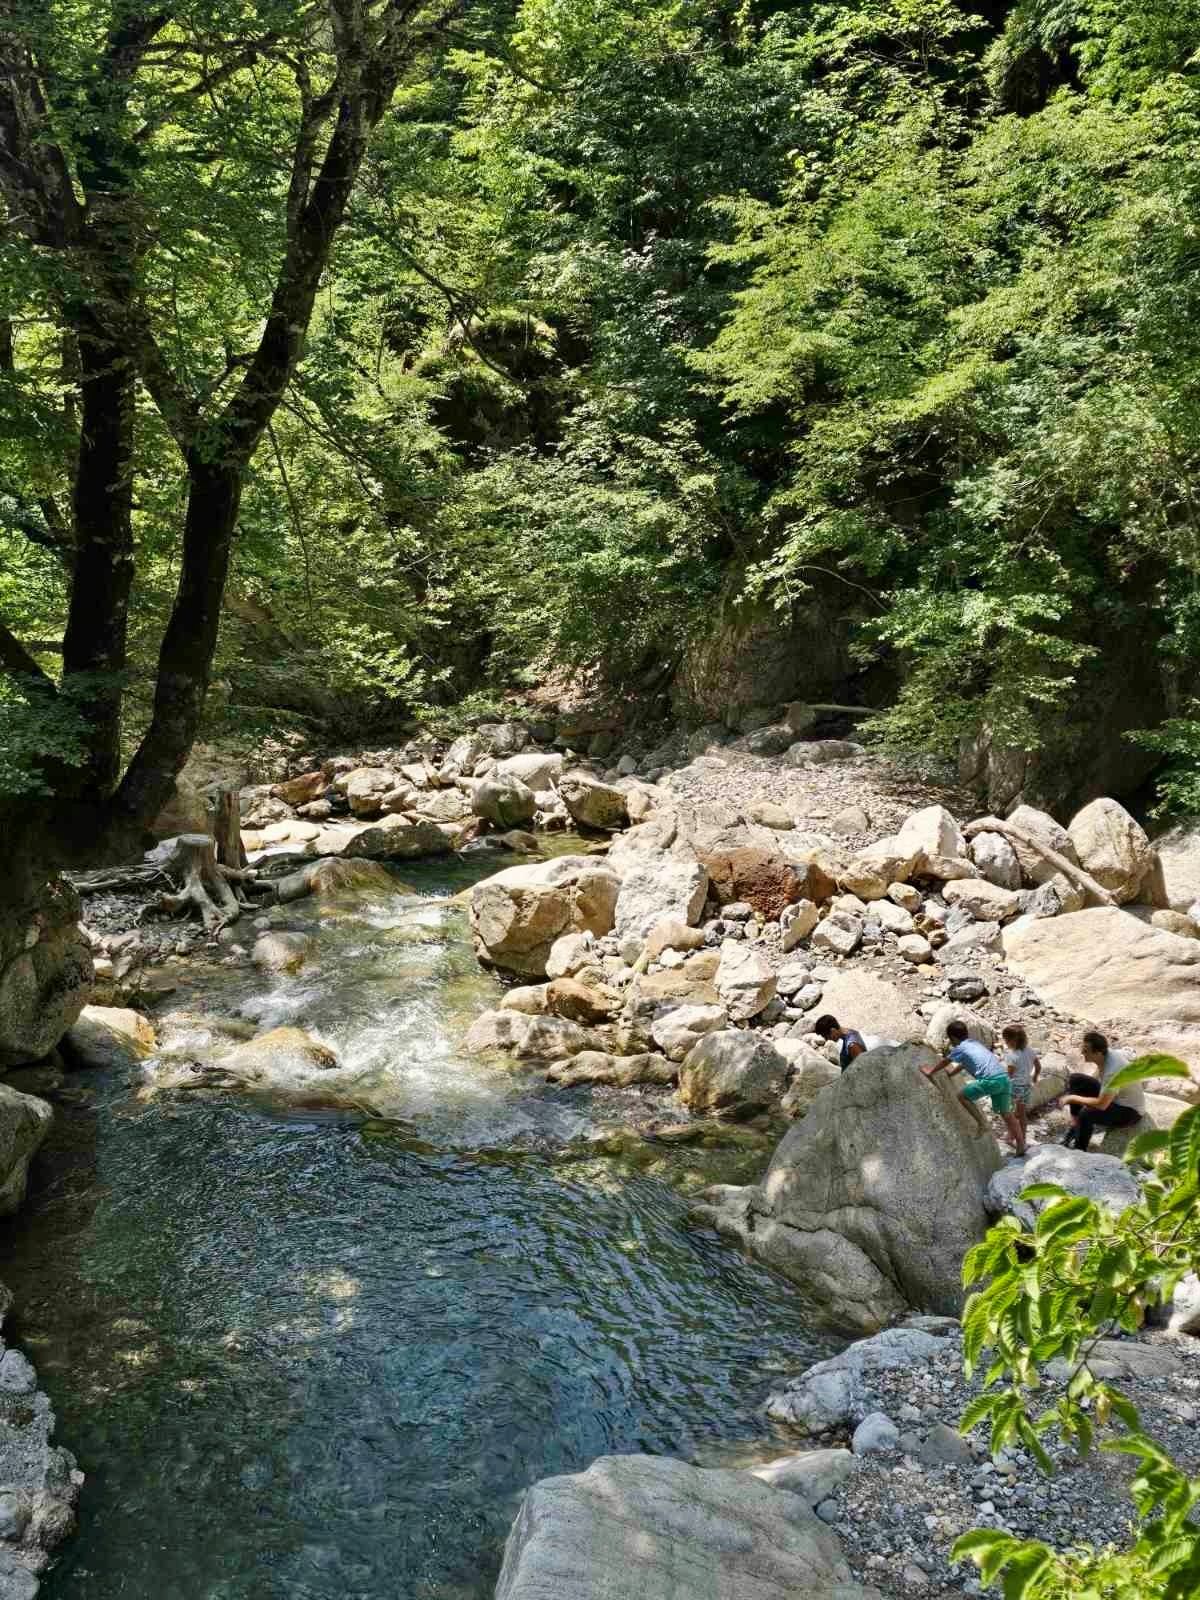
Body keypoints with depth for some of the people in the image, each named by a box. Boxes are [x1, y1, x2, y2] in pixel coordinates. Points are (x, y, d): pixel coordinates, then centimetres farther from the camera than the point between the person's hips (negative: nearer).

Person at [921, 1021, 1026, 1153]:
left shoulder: (959, 1048, 4)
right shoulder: (974, 1043, 25)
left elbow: (943, 1063, 20)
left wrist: (930, 1072, 36)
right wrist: (952, 1073, 56)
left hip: (990, 1080, -8)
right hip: (1004, 1077, 8)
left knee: (962, 1095, 9)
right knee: (1006, 1113, 16)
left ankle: (982, 1124, 4)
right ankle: (1021, 1145, 20)